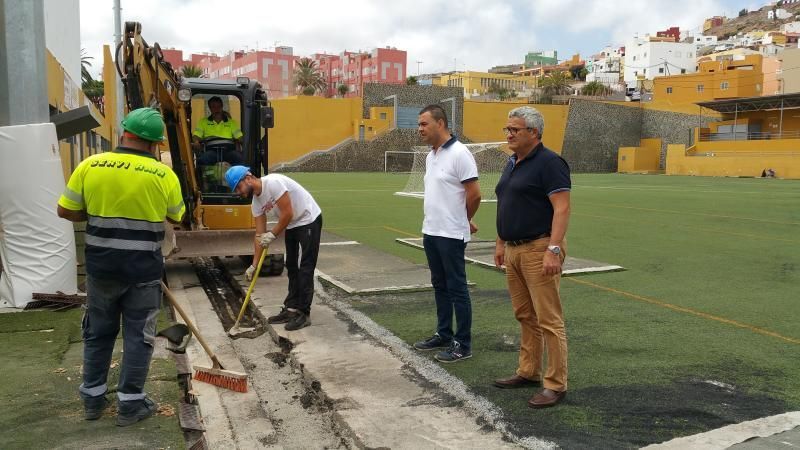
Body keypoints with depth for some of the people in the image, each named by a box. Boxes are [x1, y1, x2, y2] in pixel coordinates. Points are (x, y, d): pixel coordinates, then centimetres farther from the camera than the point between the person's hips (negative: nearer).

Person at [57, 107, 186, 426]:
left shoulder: (89, 166, -5)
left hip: (101, 267, 2)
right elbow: (176, 217, 6)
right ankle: (130, 404, 17)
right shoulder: (164, 175, -9)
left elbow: (66, 211, 1)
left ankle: (93, 399, 29)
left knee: (98, 333, 18)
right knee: (138, 336, 9)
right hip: (143, 271, -2)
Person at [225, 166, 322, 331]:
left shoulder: (273, 182, -27)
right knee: (291, 267, 11)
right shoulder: (256, 201, 0)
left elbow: (287, 214, -28)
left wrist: (273, 234, -16)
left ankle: (303, 314, -1)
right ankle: (291, 309, 20)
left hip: (309, 220, -9)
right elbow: (260, 234, 2)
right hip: (292, 225, 9)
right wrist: (254, 265, 1)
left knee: (305, 268, -7)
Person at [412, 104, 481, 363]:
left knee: (457, 288, 0)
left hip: (451, 235, -8)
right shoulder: (431, 156, 12)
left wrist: (464, 222, -1)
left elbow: (474, 195, -15)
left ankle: (463, 344, 9)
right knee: (440, 286, 16)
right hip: (431, 232, 8)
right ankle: (444, 335, 28)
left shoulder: (459, 153, -15)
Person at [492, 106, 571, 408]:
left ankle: (556, 384, 4)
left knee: (548, 319, -4)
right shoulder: (513, 163, 16)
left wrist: (553, 250, -25)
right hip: (514, 250, 9)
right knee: (525, 315, 15)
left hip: (539, 249, -9)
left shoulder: (549, 163, -11)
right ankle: (528, 373, 27)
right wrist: (500, 242, 19)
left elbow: (562, 208, -18)